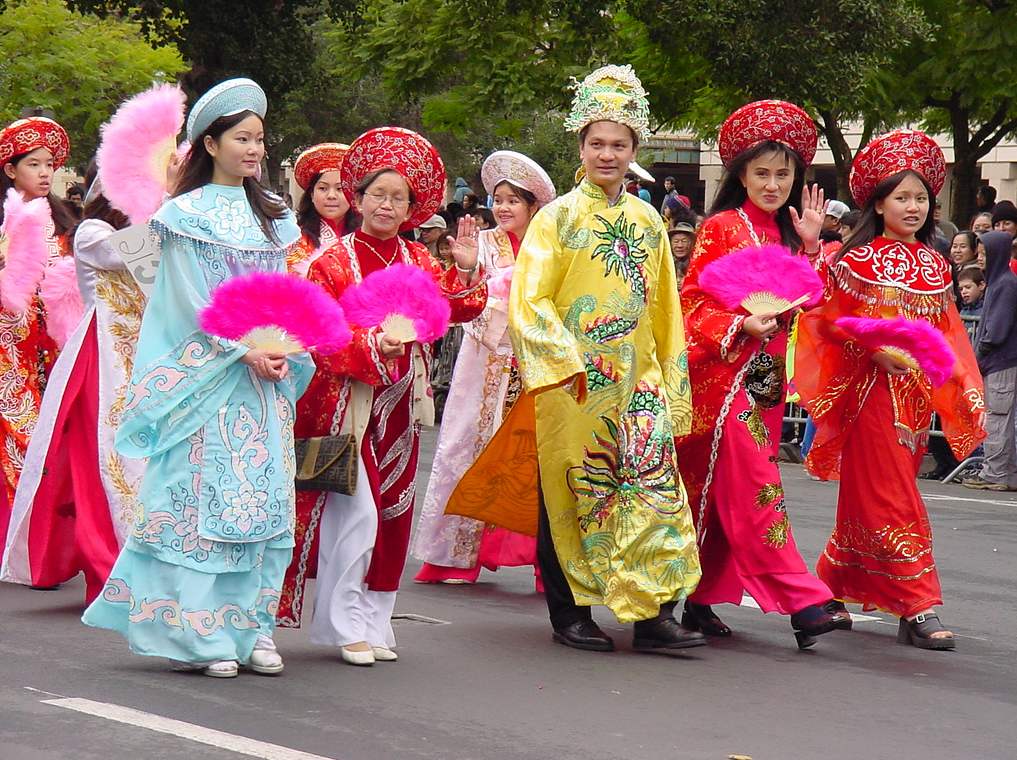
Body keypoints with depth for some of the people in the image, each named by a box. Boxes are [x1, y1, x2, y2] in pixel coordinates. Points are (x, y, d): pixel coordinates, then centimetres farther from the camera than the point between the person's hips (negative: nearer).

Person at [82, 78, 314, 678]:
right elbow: (193, 300, -7)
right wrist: (246, 352, -14)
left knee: (267, 498, 1)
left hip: (265, 380, 5)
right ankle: (200, 634, -4)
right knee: (204, 495, -7)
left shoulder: (273, 216, 15)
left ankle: (254, 628, 6)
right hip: (206, 375, -5)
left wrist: (282, 351, -4)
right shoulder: (188, 215, -1)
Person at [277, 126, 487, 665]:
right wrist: (372, 346, -21)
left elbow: (456, 310, 2)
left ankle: (374, 621, 16)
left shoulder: (417, 261, 12)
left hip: (399, 404, 5)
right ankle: (344, 624, -4)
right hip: (347, 402, -5)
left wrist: (466, 271, -13)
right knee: (356, 511, -12)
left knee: (393, 515, 7)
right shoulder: (333, 263, -1)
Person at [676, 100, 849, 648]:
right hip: (724, 373, -7)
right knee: (753, 487, -11)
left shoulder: (789, 233, 15)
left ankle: (701, 598, 14)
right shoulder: (723, 228, -3)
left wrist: (810, 244, -1)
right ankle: (803, 602, -17)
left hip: (766, 376, 7)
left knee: (721, 495, 8)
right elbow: (692, 301, -6)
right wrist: (741, 326, -19)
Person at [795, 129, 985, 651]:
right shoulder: (859, 259, -3)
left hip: (917, 390, 5)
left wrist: (961, 388, 1)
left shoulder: (934, 265, 11)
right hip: (872, 387, -5)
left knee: (870, 495, 12)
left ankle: (834, 585, 26)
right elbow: (831, 317, -4)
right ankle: (919, 607, -10)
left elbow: (947, 331, 12)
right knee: (891, 495, -8)